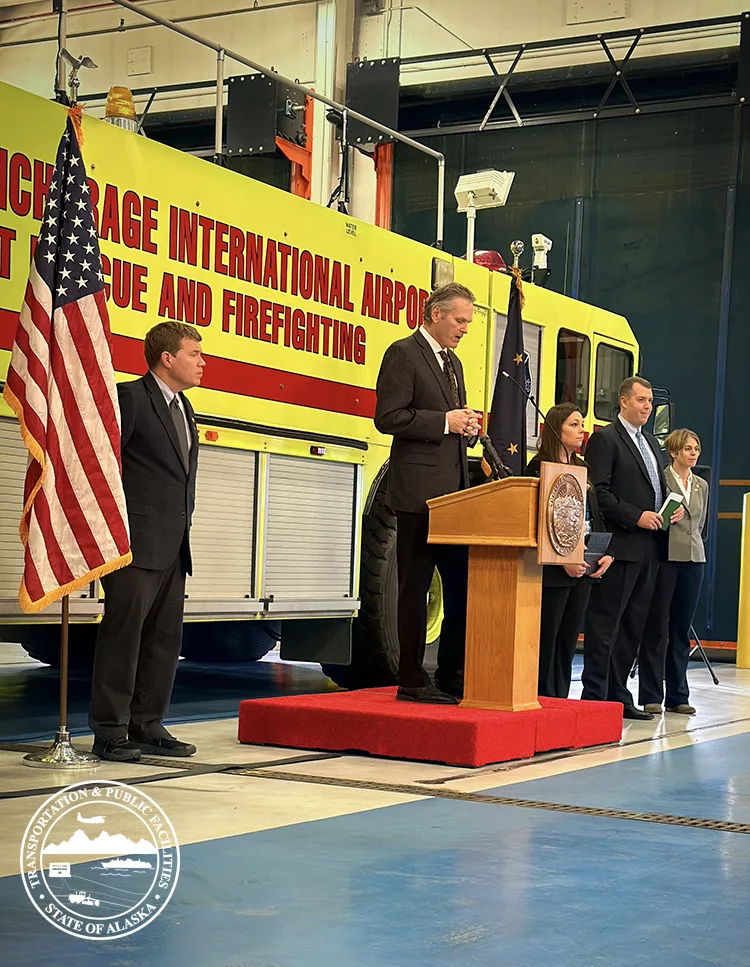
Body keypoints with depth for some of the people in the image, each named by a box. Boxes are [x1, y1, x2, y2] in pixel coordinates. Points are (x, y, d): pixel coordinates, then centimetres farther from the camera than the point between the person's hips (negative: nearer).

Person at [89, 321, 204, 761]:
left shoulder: (184, 408, 18)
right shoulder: (130, 398, -8)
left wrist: (183, 524, 16)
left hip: (173, 548, 9)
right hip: (137, 544, -8)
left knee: (166, 638, 9)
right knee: (123, 634, -4)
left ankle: (148, 727, 17)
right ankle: (110, 732, 2)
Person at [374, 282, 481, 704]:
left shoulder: (453, 362, 20)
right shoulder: (403, 353, -6)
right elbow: (389, 417, -15)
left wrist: (467, 427, 6)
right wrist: (445, 421, -16)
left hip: (454, 492, 8)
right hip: (419, 491, -8)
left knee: (463, 585, 8)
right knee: (415, 587, -2)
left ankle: (452, 677, 16)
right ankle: (412, 681, 4)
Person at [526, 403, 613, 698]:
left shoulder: (582, 469, 18)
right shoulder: (540, 468, -6)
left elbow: (596, 516, 19)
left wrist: (606, 552, 3)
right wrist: (564, 561, -18)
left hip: (584, 570, 8)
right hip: (553, 570, -7)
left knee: (569, 640, 9)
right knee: (547, 638, -4)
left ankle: (560, 700, 14)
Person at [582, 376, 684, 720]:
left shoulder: (649, 442, 21)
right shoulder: (605, 439, -5)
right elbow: (600, 492, -13)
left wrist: (674, 509, 6)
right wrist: (636, 517, -19)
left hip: (649, 547, 8)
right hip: (620, 545, -8)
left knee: (633, 626, 11)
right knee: (605, 624, -4)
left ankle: (618, 695, 17)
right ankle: (594, 696, -1)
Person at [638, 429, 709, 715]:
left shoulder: (702, 485, 16)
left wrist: (693, 543, 14)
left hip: (693, 559, 6)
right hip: (664, 557, -6)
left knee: (682, 628, 8)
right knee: (657, 627, -1)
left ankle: (677, 696, 13)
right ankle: (651, 696, 3)